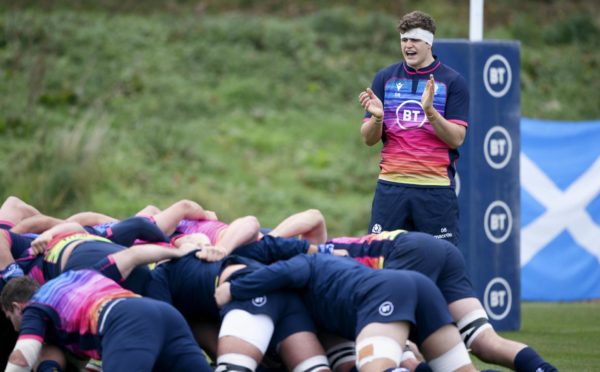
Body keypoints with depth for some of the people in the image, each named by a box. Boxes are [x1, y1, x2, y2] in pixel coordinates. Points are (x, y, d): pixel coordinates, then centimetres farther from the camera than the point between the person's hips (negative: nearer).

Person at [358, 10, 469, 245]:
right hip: (391, 187, 2)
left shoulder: (452, 81, 2)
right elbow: (368, 139, 8)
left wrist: (430, 111, -20)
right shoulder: (385, 78, 9)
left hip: (436, 188, -2)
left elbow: (456, 138, -5)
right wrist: (377, 117, -14)